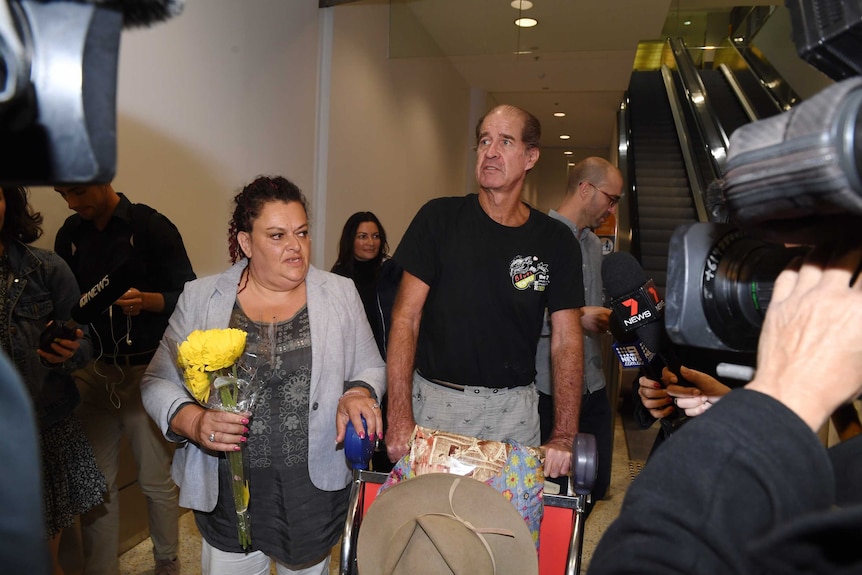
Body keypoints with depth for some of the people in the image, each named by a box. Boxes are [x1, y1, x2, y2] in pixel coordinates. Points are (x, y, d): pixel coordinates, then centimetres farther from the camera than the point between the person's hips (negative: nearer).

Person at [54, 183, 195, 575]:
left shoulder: (152, 227, -8)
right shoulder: (69, 234, 8)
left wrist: (145, 300, -25)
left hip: (144, 370, -4)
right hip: (90, 371, 4)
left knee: (155, 480, 7)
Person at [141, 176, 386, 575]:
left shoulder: (340, 294, -2)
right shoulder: (201, 298, -3)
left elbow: (371, 368, 5)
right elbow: (158, 382, -1)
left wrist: (359, 394, -16)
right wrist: (193, 422, -20)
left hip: (316, 489, 1)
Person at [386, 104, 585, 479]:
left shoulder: (556, 241, 0)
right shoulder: (439, 218, -4)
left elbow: (567, 340, -1)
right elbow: (405, 318, -8)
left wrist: (564, 437, -11)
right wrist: (399, 418, -15)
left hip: (513, 407, 2)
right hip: (434, 398, -1)